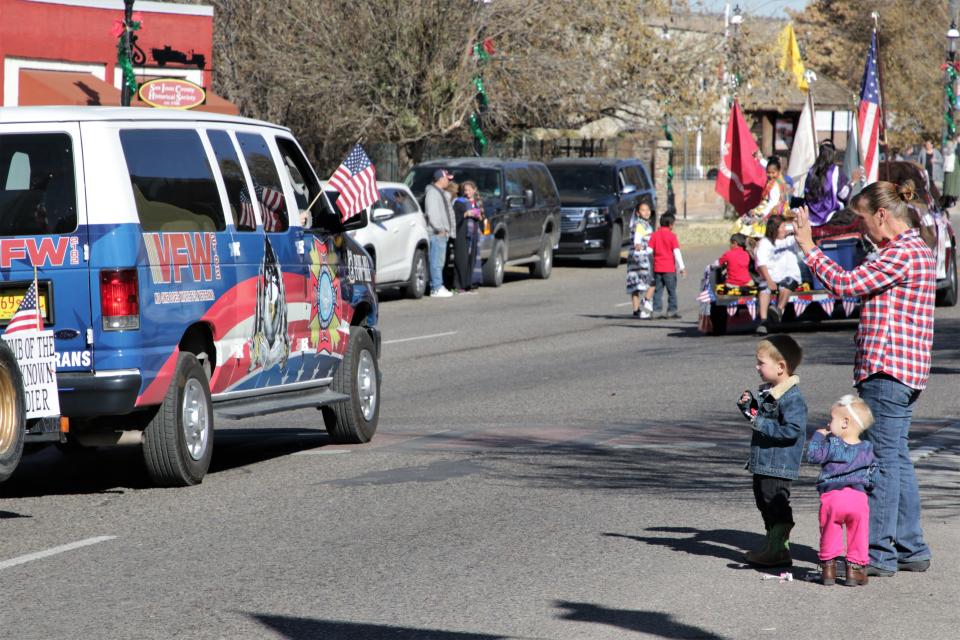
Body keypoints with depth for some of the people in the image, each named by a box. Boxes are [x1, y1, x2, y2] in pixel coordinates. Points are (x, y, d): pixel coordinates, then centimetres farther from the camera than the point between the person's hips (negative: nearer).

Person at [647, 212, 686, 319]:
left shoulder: (654, 235, 4)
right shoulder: (671, 236, -7)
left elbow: (650, 250, 2)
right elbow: (676, 252, -10)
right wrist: (681, 267, -8)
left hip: (657, 267, 4)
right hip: (669, 268, -4)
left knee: (658, 290, 8)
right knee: (671, 290, 4)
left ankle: (656, 310, 4)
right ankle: (672, 310, 3)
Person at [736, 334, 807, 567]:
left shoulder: (792, 398, -19)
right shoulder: (766, 391, 12)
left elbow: (792, 430, -27)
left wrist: (762, 424, -25)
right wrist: (747, 405, 5)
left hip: (779, 466, -11)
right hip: (762, 463, 11)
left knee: (776, 504, -5)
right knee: (765, 504, 18)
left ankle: (779, 550, 1)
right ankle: (773, 546, 28)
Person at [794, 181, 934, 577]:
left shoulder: (903, 253, -16)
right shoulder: (912, 249, 18)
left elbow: (845, 284, -18)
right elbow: (861, 286, 22)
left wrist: (808, 247, -11)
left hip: (888, 370, -11)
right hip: (902, 371, 11)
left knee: (883, 459, -7)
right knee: (896, 458, 14)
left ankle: (879, 554, -5)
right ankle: (910, 549, 19)